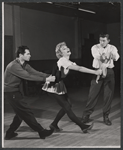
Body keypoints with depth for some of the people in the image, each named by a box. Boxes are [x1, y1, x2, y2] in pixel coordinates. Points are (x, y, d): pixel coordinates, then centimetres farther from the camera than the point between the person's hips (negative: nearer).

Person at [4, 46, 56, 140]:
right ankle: (41, 132, 2)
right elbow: (28, 76, -30)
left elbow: (35, 72, -6)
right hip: (10, 92, -10)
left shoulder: (24, 65, 5)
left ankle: (10, 133, 25)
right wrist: (45, 79, -31)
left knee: (21, 113, 14)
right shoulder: (14, 66, -25)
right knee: (26, 112, -5)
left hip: (16, 91, 10)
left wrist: (49, 76, -19)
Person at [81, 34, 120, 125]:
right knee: (93, 94, 2)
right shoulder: (95, 47, 0)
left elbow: (116, 57, -18)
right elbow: (96, 56, -22)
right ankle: (86, 115, 15)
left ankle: (106, 116, 20)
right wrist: (102, 57, -45)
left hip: (109, 72, 1)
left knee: (109, 95, 5)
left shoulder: (112, 48, 3)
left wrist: (113, 56, -43)